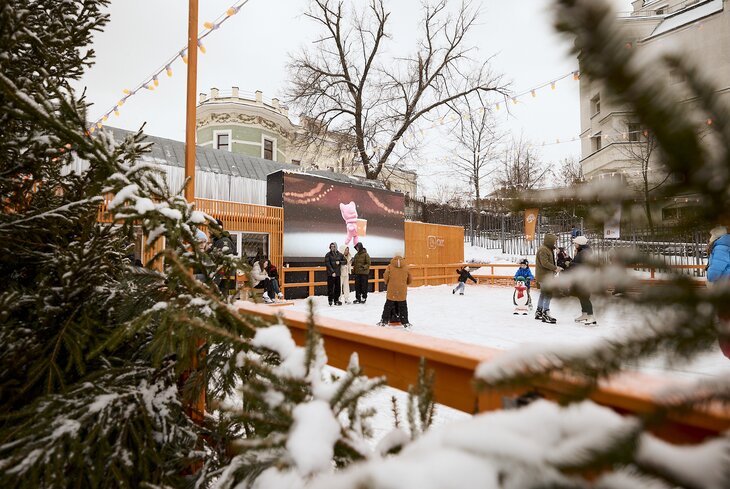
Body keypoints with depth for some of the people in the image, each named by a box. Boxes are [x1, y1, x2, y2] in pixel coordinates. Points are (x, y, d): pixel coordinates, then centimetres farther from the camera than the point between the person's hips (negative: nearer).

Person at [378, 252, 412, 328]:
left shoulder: (390, 266, -4)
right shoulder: (406, 267, 1)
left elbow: (385, 278, -4)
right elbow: (409, 280, 9)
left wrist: (387, 283, 17)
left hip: (391, 291, -1)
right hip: (402, 291, 1)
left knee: (388, 306, 10)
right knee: (403, 307, 11)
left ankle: (384, 321, 12)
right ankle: (405, 322, 15)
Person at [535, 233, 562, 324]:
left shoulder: (548, 249, 17)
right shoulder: (543, 250, -17)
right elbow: (545, 263, -24)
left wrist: (554, 268, 8)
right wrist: (555, 268, -19)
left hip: (547, 275, 11)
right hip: (544, 275, -11)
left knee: (544, 294, 16)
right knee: (548, 294, -12)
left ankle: (539, 312, 26)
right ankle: (545, 314, -9)